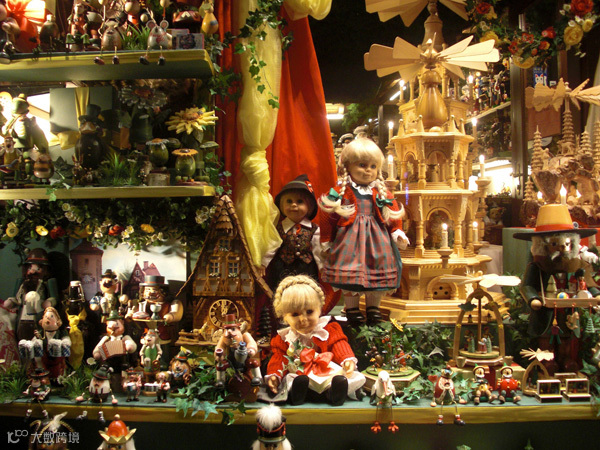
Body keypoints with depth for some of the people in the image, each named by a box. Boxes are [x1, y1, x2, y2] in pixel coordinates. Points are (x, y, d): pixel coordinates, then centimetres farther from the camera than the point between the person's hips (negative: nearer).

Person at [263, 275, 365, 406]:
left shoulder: (329, 331, 12)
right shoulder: (283, 339, 14)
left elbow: (340, 346, 3)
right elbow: (279, 359, 7)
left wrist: (348, 360, -17)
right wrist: (273, 375, -12)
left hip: (327, 372, 0)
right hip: (297, 375, 0)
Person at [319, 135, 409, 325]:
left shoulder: (382, 193, 6)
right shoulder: (341, 192, -4)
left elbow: (394, 214, 11)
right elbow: (328, 217, -2)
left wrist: (397, 232, -1)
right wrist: (326, 240, 0)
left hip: (376, 238, 3)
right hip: (350, 238, -3)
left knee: (378, 273, 6)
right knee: (349, 274, -3)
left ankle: (373, 308, 24)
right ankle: (352, 309, 15)